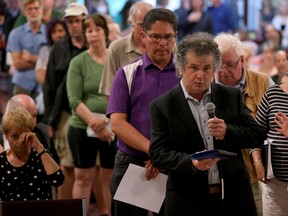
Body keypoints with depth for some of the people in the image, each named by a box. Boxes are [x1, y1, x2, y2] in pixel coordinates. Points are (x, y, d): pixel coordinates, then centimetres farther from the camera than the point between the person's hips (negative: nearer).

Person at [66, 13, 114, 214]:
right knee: (83, 177, 4)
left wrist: (106, 118, -17)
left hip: (113, 129, 1)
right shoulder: (78, 62, 0)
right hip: (82, 128, -1)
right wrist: (94, 122, -18)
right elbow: (74, 101, -7)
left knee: (111, 178, 6)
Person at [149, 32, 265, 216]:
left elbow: (257, 136, 4)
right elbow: (157, 153, -8)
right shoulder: (162, 106, -2)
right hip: (187, 201, -2)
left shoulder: (232, 96, 6)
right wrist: (191, 162, -24)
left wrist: (228, 132, -14)